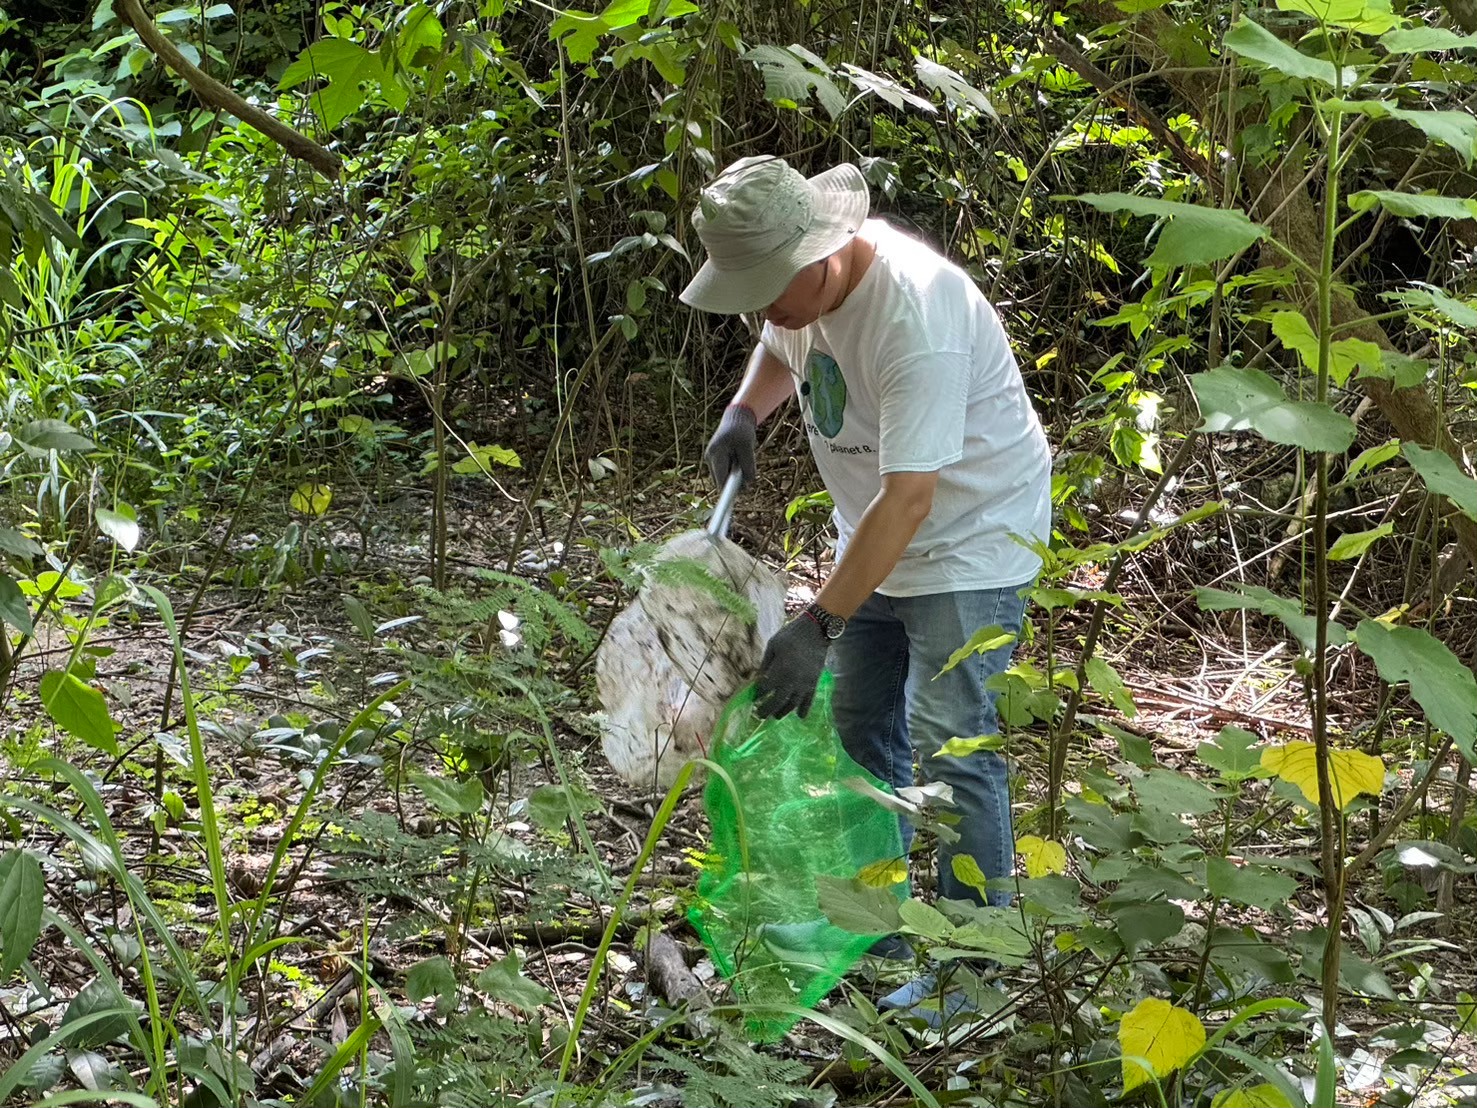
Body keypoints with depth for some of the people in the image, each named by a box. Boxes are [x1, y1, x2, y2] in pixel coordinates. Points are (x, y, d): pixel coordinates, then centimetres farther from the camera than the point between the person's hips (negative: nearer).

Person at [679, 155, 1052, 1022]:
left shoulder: (916, 318, -35)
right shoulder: (799, 280, -8)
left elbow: (909, 498, -37)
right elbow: (780, 350, 18)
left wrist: (818, 627, -37)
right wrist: (746, 414, -5)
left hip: (971, 535, -9)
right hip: (875, 532, 9)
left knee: (951, 751, -10)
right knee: (859, 727, 16)